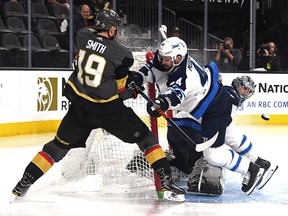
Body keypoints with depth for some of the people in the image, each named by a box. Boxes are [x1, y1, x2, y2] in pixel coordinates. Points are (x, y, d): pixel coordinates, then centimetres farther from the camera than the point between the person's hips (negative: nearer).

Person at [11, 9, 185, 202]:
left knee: (60, 144, 18)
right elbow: (121, 87, -2)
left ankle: (23, 184, 16)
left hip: (79, 105, 4)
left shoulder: (82, 37, -1)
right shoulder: (121, 54, -12)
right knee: (145, 138, 9)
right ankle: (167, 182, 2)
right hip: (108, 108, -4)